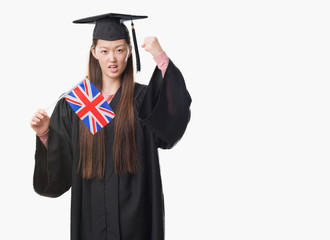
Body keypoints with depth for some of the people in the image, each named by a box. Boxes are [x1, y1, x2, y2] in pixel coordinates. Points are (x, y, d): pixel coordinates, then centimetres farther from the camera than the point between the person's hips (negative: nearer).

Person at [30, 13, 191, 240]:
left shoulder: (144, 98, -3)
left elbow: (177, 112, -25)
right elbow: (60, 166, 5)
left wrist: (162, 59, -30)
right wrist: (45, 134, -13)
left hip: (135, 211, -1)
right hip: (92, 213, 2)